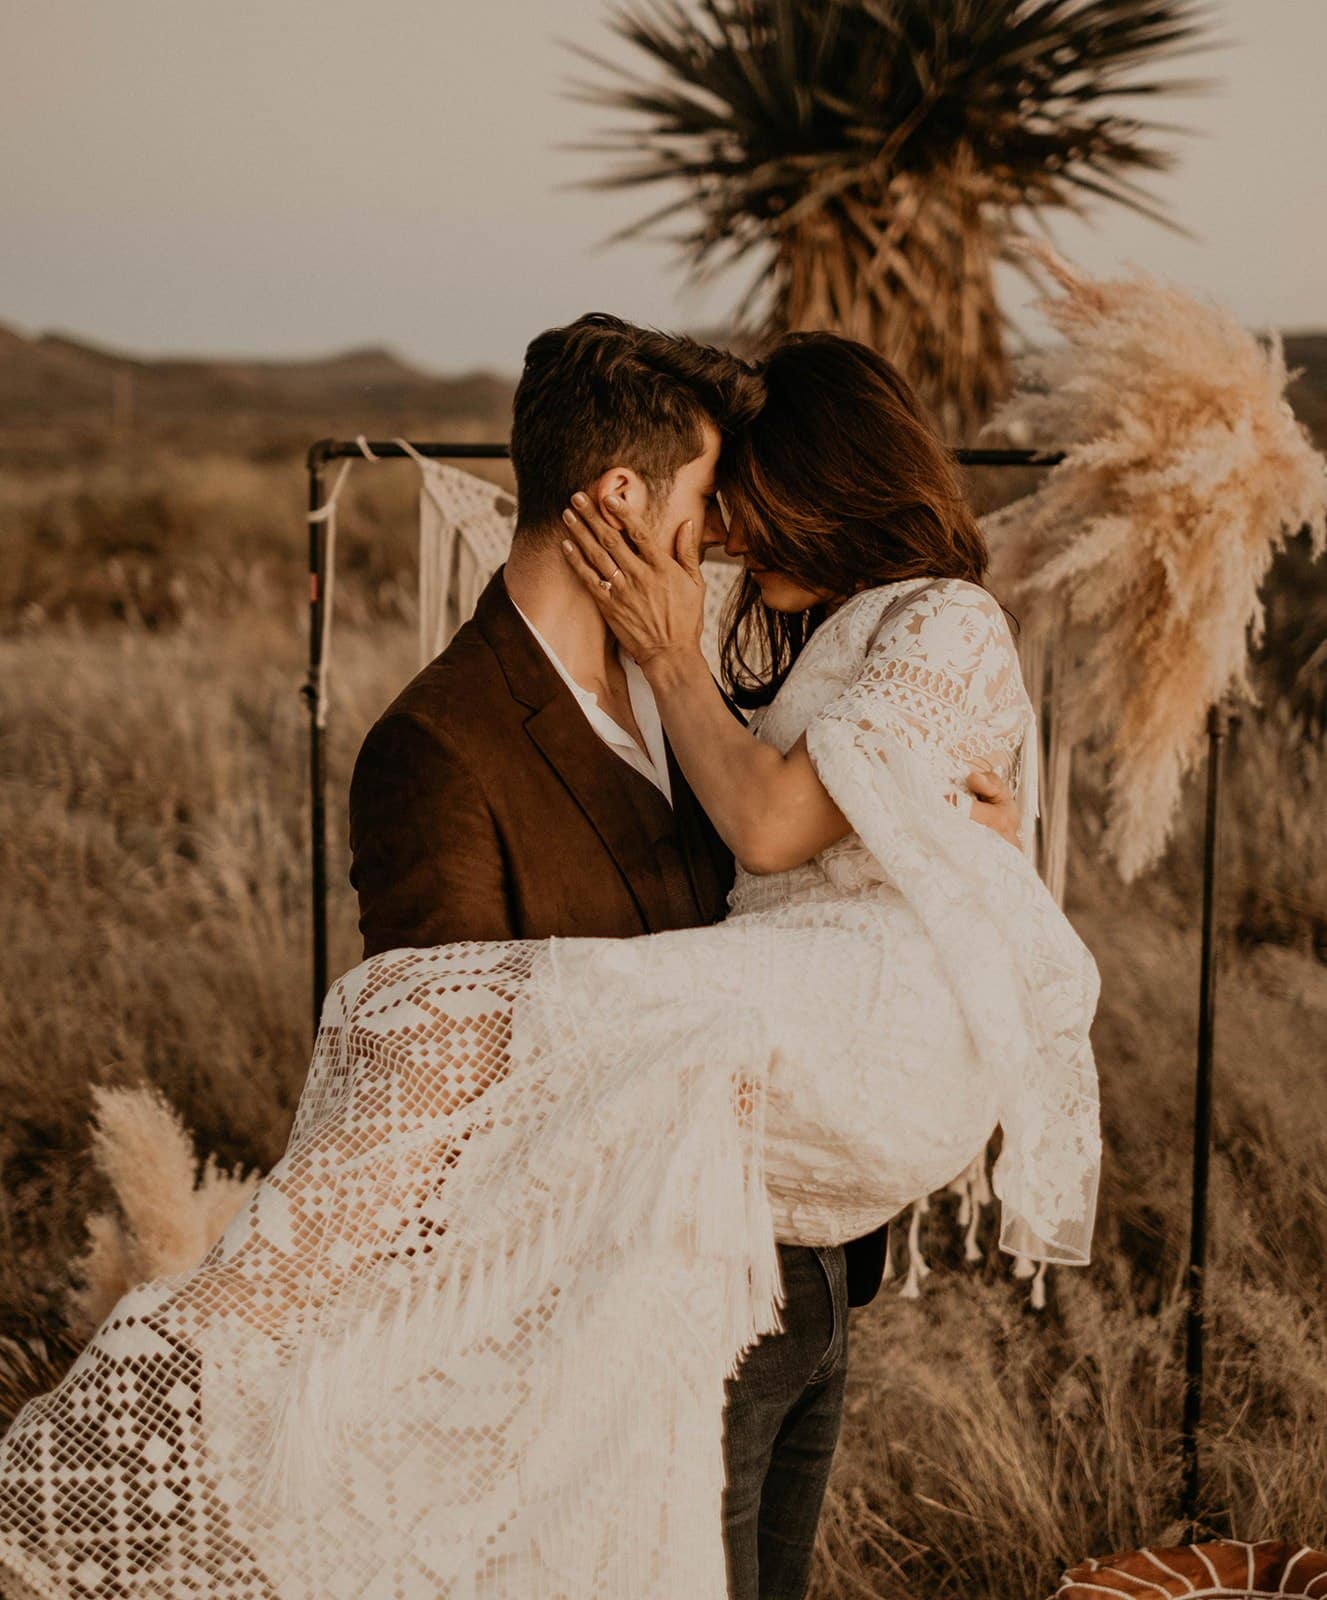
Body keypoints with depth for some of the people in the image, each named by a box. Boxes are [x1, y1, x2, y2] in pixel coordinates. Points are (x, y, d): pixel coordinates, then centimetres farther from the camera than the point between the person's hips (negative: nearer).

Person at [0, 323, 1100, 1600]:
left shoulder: (949, 628, -1)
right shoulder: (792, 629, 28)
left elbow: (771, 824, -10)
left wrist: (668, 655, 0)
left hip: (898, 1024, -8)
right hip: (795, 1019, 8)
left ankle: (211, 1360, -31)